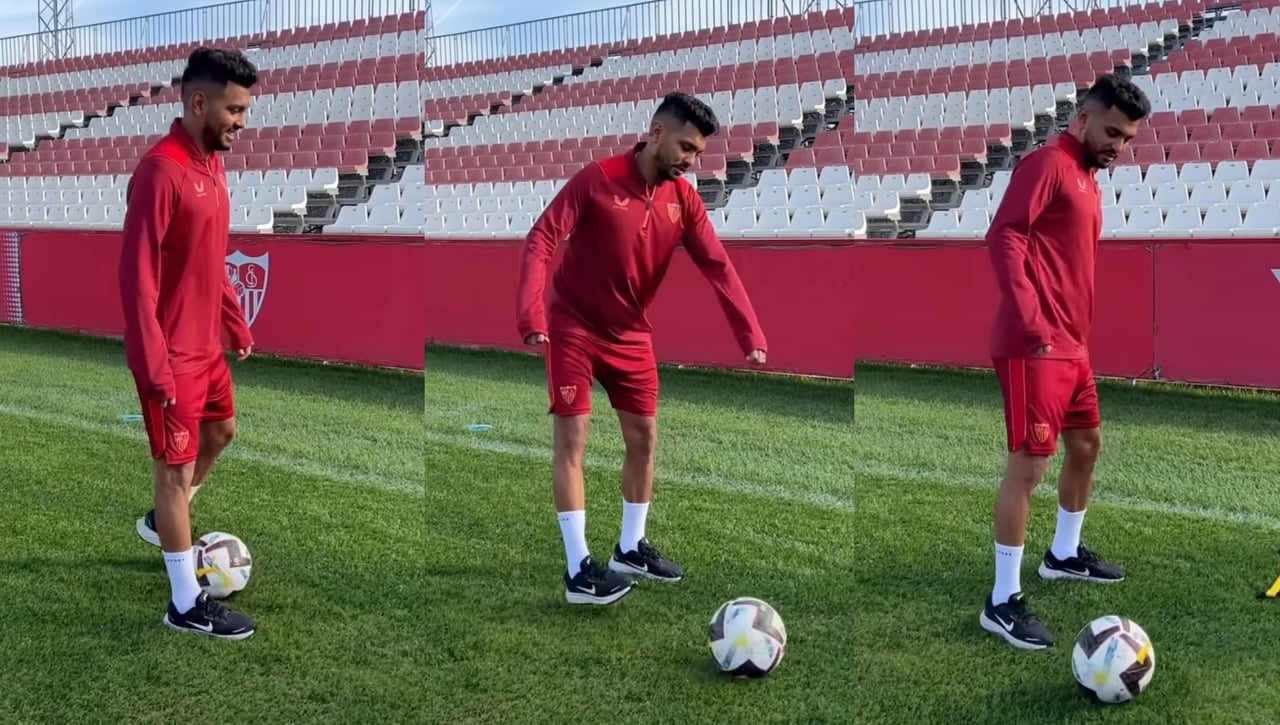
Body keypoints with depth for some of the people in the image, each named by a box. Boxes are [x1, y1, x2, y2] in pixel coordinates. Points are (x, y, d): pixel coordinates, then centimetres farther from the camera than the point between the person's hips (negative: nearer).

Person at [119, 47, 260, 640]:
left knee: (221, 431, 25)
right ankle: (187, 605, 10)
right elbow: (137, 275, -23)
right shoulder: (161, 170, -23)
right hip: (172, 355, -9)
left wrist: (237, 323, 22)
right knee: (177, 468, 0)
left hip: (207, 344, 9)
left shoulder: (212, 163, 6)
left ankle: (163, 521, 47)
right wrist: (155, 364, -24)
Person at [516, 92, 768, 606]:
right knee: (572, 441, -6)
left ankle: (631, 549, 26)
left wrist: (752, 338, -14)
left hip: (631, 335, 6)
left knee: (644, 438, 9)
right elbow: (541, 241, -21)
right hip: (573, 330, -6)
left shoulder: (684, 200, -4)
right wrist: (531, 317, -33)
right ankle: (579, 571, -3)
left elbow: (719, 268, -5)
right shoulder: (597, 180, -18)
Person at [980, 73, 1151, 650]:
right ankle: (1003, 602, -4)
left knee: (1087, 444, 22)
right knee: (1029, 464, -9)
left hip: (1071, 345, 10)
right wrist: (1032, 323, -27)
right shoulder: (1046, 164, -11)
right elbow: (1003, 238, -22)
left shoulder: (1087, 179, 18)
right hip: (1035, 347, -10)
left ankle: (1064, 555, 41)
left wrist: (1078, 333, 21)